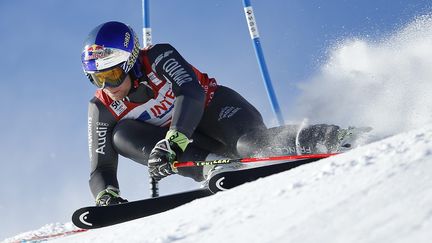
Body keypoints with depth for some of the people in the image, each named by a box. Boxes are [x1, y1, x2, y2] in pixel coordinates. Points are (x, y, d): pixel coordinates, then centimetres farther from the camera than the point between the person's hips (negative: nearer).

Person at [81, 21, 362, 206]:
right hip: (188, 148, 5)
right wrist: (107, 196, -32)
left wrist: (173, 141, -50)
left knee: (250, 143, -39)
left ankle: (340, 138, -33)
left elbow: (191, 93, -34)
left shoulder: (158, 56, -18)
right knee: (121, 134, -20)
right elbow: (101, 169, -9)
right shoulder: (102, 109, -6)